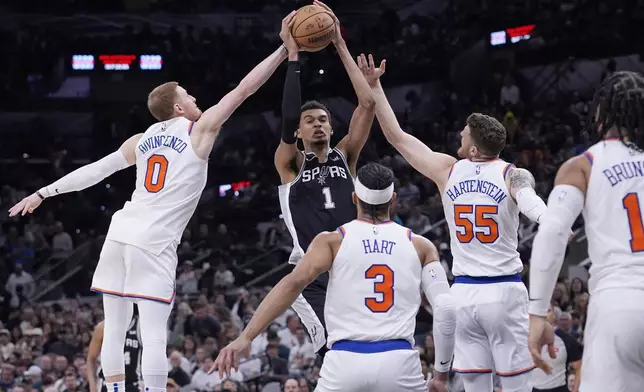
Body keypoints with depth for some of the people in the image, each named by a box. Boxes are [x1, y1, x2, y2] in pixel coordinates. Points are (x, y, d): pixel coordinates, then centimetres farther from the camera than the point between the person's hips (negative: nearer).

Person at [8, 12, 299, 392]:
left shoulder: (142, 140, 17)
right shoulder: (201, 129, 2)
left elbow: (93, 171, 16)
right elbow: (244, 89, 0)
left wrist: (42, 193, 23)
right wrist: (285, 48, 3)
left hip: (120, 233, 6)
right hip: (153, 242, -6)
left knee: (114, 329, 10)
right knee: (154, 335, -8)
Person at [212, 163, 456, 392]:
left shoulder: (333, 241, 8)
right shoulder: (420, 246, 12)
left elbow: (293, 283, -8)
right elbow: (446, 308, 1)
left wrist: (246, 337, -13)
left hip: (346, 361, -1)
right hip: (399, 362, 1)